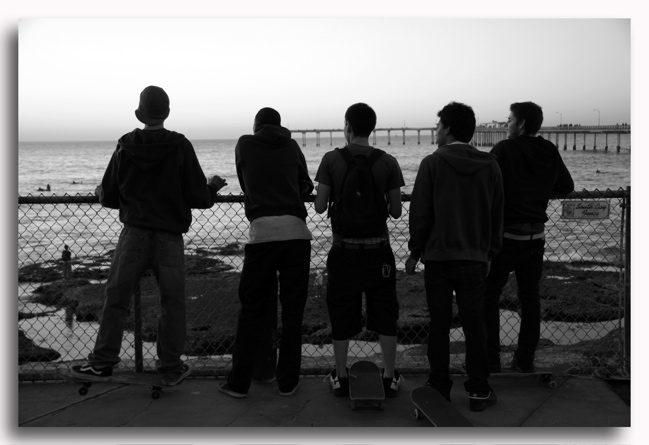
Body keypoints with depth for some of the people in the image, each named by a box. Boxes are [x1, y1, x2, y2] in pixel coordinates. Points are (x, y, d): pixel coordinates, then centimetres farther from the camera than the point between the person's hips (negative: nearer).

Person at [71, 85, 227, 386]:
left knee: (116, 299, 9)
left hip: (134, 234, 2)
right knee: (172, 303, 7)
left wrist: (100, 192, 31)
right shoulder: (180, 146, -4)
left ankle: (102, 362, 12)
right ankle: (171, 368, 13)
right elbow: (199, 198, -5)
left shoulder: (125, 147, 3)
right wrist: (214, 186, 16)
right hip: (170, 237, -1)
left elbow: (109, 197, 7)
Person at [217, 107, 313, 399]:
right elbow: (306, 185, 26)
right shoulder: (292, 146, 16)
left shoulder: (245, 144, 12)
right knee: (293, 310, 8)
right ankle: (288, 381, 15)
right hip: (297, 232, 1)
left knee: (252, 310, 6)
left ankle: (238, 383, 12)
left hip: (262, 232, -1)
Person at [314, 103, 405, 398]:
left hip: (344, 249, 0)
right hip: (378, 249, 1)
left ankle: (340, 378, 21)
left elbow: (320, 206, -6)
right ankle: (389, 378, 18)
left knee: (342, 315, 12)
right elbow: (396, 211, -2)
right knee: (385, 313, 12)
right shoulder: (387, 162, -4)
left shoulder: (332, 159, -6)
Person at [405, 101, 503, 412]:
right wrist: (489, 253, 18)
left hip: (438, 256, -2)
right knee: (473, 323, 8)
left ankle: (439, 387, 14)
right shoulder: (490, 166, 4)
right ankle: (479, 391, 13)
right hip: (474, 258, 3)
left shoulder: (432, 163, -7)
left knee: (439, 323, 6)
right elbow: (497, 215, 9)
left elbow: (420, 212, -7)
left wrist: (415, 252, 3)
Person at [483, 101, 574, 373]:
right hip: (536, 237, 5)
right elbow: (567, 186, 14)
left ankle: (491, 360, 5)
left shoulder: (505, 149, -12)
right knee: (530, 297, 14)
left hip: (506, 235, -5)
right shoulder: (551, 153, 4)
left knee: (489, 294, 6)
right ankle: (525, 361, 20)